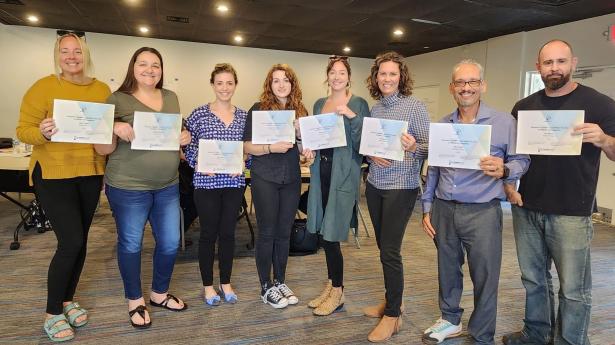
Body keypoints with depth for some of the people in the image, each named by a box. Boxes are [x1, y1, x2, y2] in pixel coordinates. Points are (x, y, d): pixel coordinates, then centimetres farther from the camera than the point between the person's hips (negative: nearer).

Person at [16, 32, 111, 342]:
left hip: (90, 175, 5)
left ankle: (68, 300, 33)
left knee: (79, 240, 13)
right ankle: (52, 313, 12)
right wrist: (42, 133, -27)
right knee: (70, 241, -9)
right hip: (53, 175, -4)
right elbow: (23, 130, -8)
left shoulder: (102, 90, 5)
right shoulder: (43, 87, -6)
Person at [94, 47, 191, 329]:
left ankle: (160, 294, 35)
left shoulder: (171, 98, 8)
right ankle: (135, 301, 31)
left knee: (170, 243, 11)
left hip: (168, 186, 5)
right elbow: (103, 149, -6)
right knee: (130, 244, 10)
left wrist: (185, 137, -3)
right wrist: (115, 128, -26)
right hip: (128, 187, -4)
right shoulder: (117, 99, -6)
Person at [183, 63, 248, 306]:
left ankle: (226, 283, 27)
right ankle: (208, 285, 23)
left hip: (234, 183, 3)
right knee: (208, 233, 7)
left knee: (228, 232, 11)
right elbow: (187, 147, 0)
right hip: (206, 182, -2)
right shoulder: (199, 114, -2)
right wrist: (199, 164, -17)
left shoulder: (243, 116, 7)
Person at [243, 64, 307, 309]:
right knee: (267, 232, 3)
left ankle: (280, 282, 27)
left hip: (291, 179, 4)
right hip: (265, 178, -4)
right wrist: (272, 148, -22)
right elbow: (247, 147, -7)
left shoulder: (300, 111, 8)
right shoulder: (258, 109, -3)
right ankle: (266, 287, 17)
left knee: (284, 232, 12)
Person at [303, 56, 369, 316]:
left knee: (330, 233, -4)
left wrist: (352, 116, -22)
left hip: (343, 173, -6)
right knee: (323, 232, 11)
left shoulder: (358, 104, -2)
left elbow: (362, 143, -9)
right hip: (321, 170, 6)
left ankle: (337, 292, 14)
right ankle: (332, 283, 29)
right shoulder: (319, 104, 14)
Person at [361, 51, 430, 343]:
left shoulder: (414, 107, -8)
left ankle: (393, 316, 12)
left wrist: (414, 147, -30)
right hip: (374, 185, 6)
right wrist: (372, 156, -8)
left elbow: (430, 146, -9)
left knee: (390, 251, -4)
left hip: (401, 187, -5)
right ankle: (391, 300, 31)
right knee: (384, 247, 14)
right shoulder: (374, 109, 8)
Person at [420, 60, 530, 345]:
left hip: (483, 212, -3)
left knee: (485, 278, 4)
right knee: (447, 270, 15)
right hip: (443, 210, 4)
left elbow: (522, 161, -2)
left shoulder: (504, 122, -2)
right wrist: (426, 208, 10)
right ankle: (450, 320, 37)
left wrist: (503, 170, -25)